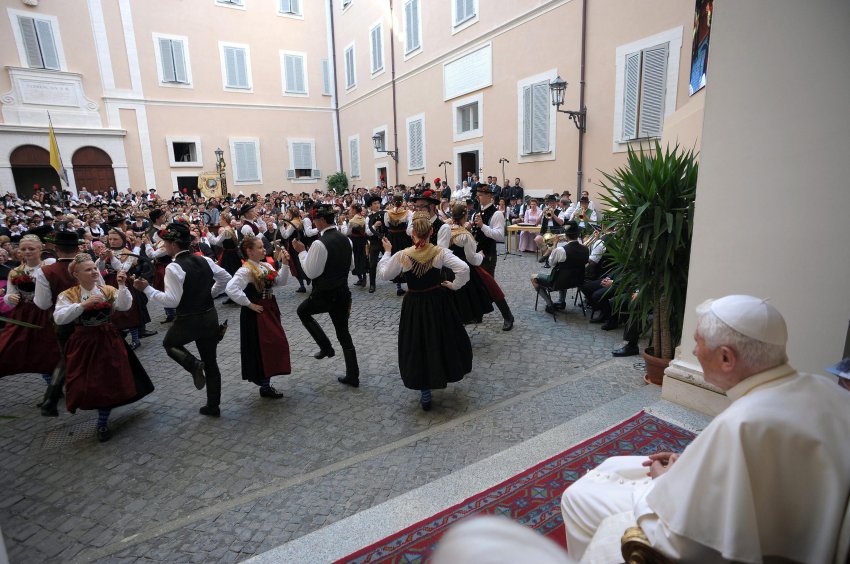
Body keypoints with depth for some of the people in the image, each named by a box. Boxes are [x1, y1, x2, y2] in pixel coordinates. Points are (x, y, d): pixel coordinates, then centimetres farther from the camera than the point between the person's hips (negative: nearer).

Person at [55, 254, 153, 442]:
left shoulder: (108, 290, -1)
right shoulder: (68, 295, -5)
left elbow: (125, 306, -16)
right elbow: (59, 318, -19)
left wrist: (122, 285, -25)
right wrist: (83, 304, -27)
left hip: (108, 341, 1)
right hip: (83, 344, -1)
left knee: (109, 382, 5)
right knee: (86, 383, 4)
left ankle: (102, 424, 24)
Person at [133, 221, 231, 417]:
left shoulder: (173, 267, -17)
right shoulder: (204, 260, 2)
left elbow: (172, 301, -19)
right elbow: (226, 278, 12)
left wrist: (147, 289, -11)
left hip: (188, 320, -6)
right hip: (210, 317, 6)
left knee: (169, 343, 28)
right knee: (211, 363, 14)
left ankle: (193, 364, 0)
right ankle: (213, 406, 23)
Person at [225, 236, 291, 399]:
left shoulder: (266, 266, 7)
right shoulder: (246, 271, -18)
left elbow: (281, 282, 5)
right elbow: (231, 289, -30)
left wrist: (284, 264, -5)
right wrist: (249, 304, -21)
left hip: (270, 310, 8)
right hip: (256, 314, -8)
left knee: (273, 344, 14)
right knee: (261, 348, -1)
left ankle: (265, 382, 29)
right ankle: (265, 385, 14)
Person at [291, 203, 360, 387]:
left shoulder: (319, 244, -21)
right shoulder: (345, 239, 4)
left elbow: (311, 272, -17)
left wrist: (301, 252, -7)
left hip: (324, 294, -7)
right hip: (343, 292, 7)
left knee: (302, 311, 25)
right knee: (344, 333, 15)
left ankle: (325, 347, 18)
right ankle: (353, 376, 20)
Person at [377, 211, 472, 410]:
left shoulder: (401, 256, -14)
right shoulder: (440, 252, -13)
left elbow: (384, 274, 1)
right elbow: (464, 268, -21)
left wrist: (387, 252, 12)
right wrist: (454, 285, -5)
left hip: (414, 305, 0)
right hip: (438, 302, 0)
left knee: (418, 346, 12)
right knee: (443, 340, 24)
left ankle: (425, 394, 20)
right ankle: (448, 371, 45)